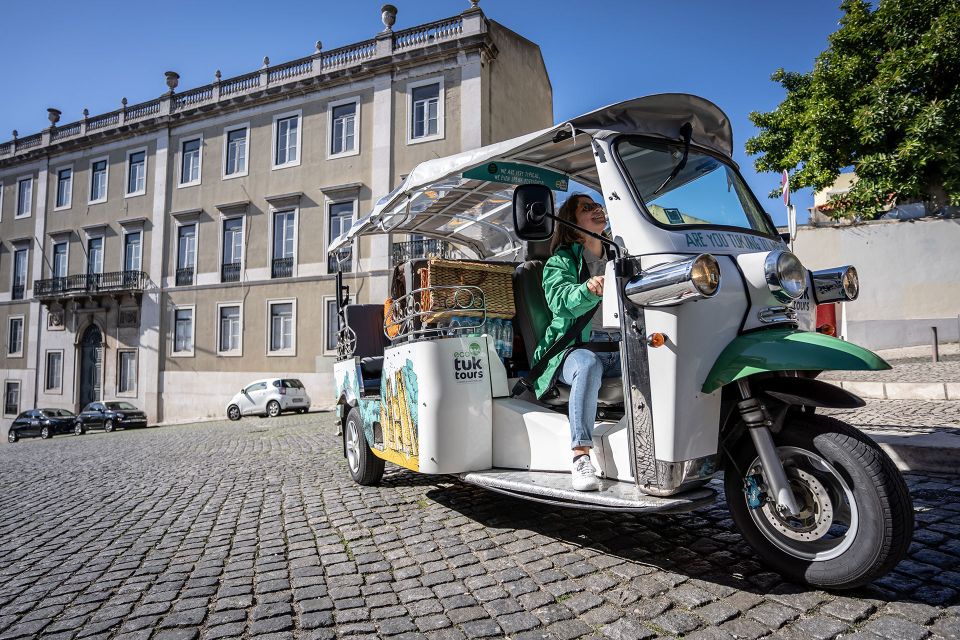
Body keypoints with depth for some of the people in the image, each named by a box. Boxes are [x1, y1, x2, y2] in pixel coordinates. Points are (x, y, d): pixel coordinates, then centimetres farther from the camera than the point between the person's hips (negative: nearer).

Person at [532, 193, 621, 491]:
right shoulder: (561, 262, 6)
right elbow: (560, 299, -15)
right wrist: (588, 290, -38)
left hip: (620, 350, 4)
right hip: (576, 348, -4)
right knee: (588, 365, -37)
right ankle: (581, 456, -35)